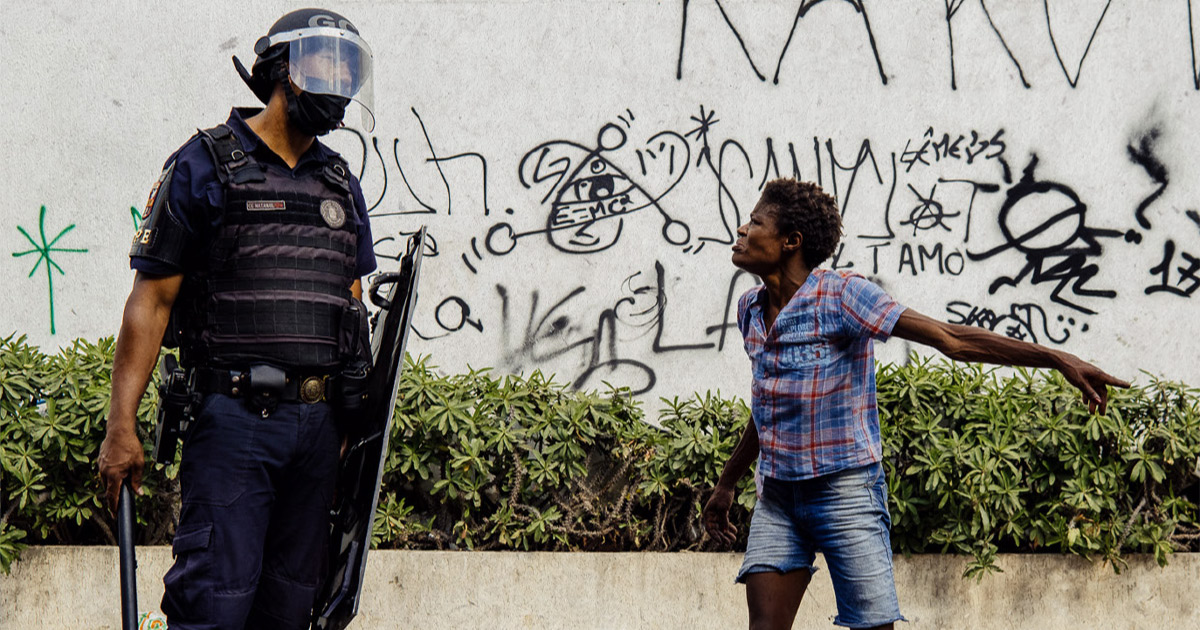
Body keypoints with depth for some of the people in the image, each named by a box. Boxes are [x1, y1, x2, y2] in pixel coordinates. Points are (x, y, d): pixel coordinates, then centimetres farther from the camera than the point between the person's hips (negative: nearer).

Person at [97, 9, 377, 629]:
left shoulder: (340, 183, 16)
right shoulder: (205, 166, -1)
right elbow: (150, 301, -3)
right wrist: (121, 427, -10)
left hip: (318, 422, 6)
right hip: (234, 419, -6)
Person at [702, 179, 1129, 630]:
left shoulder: (840, 296, -12)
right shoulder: (750, 309, 9)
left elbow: (951, 339, -15)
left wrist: (1057, 360, -22)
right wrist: (726, 483, 33)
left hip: (845, 491, -6)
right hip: (776, 496, 6)